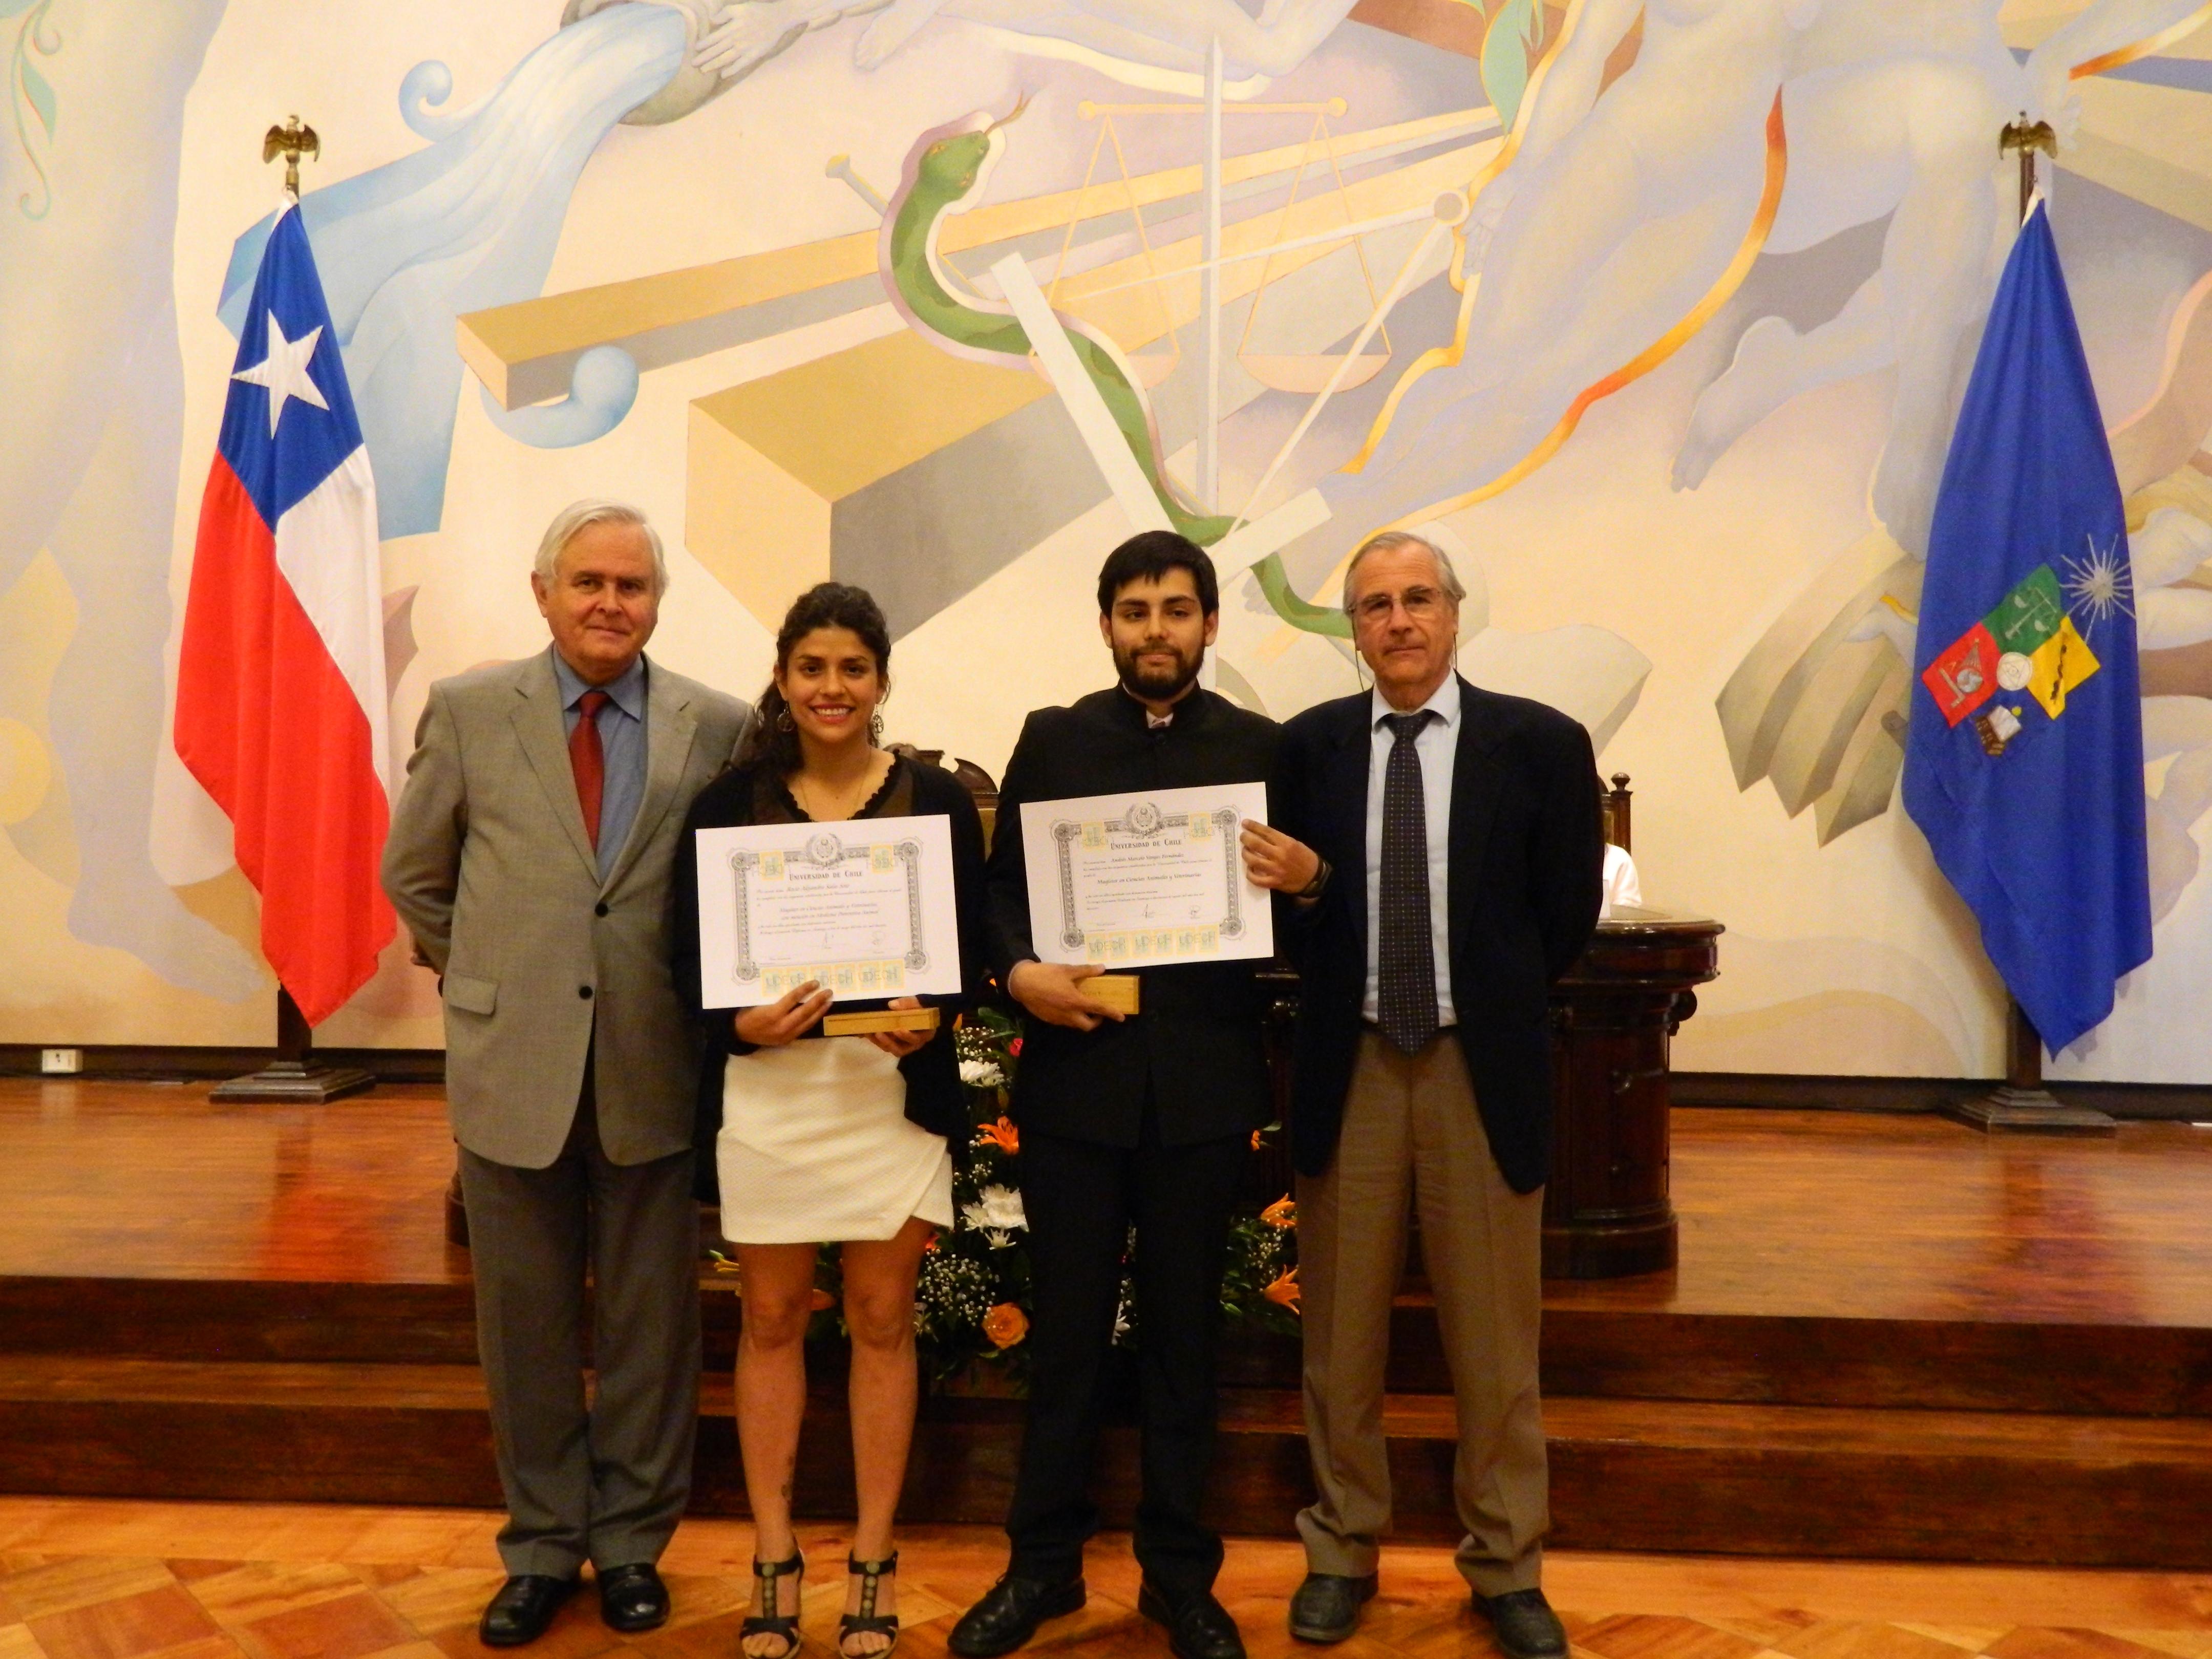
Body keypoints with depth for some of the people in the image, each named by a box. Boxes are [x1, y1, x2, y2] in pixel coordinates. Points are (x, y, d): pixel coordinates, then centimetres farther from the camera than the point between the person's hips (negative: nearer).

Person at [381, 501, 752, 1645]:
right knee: (527, 1323, 13)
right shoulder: (467, 711, 0)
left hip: (652, 1071, 0)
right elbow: (415, 877, 11)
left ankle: (631, 1541, 29)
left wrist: (703, 1001, 1)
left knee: (648, 1324, 11)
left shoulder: (718, 728, -3)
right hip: (511, 1065, 1)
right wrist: (483, 980, 10)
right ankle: (542, 1544, 30)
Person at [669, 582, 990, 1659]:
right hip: (766, 1093, 1)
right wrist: (745, 1023, -18)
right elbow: (687, 955, 0)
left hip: (894, 1090, 0)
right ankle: (773, 1561, 25)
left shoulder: (936, 800, -1)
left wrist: (928, 1016, -18)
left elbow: (974, 949, 1)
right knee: (772, 1320, 10)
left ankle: (872, 1567, 23)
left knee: (882, 1321, 8)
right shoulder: (730, 801, 0)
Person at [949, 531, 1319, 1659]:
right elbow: (1001, 888, 3)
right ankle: (1044, 1563, 28)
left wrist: (1301, 881, -19)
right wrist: (1020, 971, -16)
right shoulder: (1052, 739, 5)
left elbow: (1296, 911, 3)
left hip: (1203, 1083, 0)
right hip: (1074, 1072, 0)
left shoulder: (1260, 747, 4)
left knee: (1183, 1335, 12)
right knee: (1064, 1331, 11)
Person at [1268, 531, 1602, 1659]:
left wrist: (1493, 1006, 3)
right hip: (1348, 1067, 2)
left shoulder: (1541, 743, -3)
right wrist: (1334, 995, 2)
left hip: (1483, 1069, -1)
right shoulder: (1306, 746, 2)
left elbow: (1568, 912, 2)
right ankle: (1342, 1553, 29)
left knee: (1495, 1339, 10)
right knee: (1341, 1334, 12)